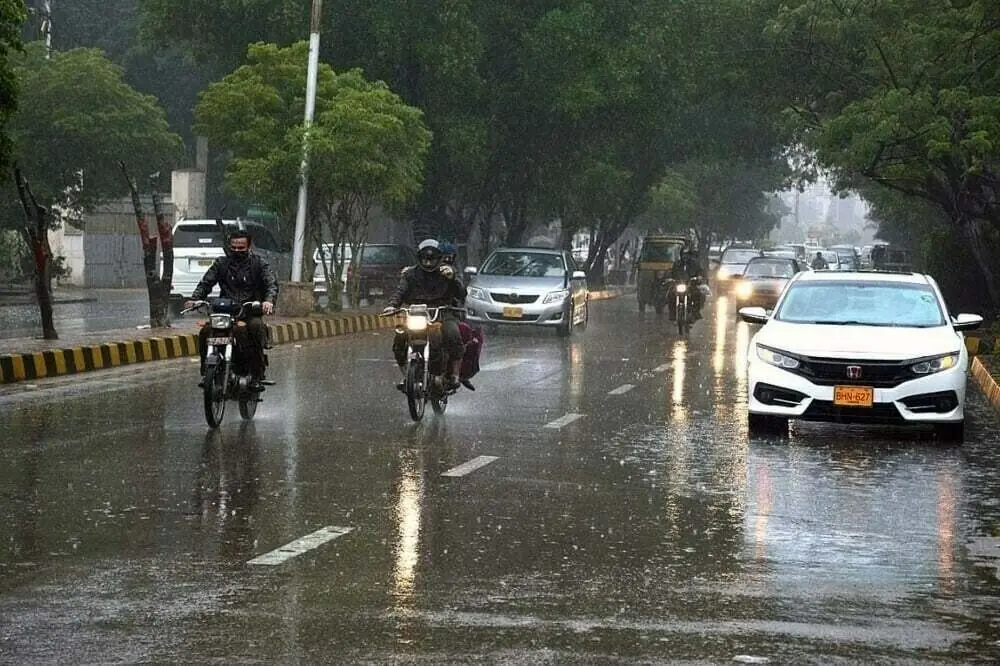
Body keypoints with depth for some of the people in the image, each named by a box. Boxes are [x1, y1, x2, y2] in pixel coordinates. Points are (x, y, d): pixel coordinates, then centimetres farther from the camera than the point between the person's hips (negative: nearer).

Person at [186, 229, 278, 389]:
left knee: (257, 327, -36)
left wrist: (269, 300, -28)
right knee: (205, 332, -25)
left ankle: (257, 375, -31)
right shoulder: (221, 263, 15)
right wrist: (194, 299, -13)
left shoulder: (259, 264, 8)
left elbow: (272, 284, -5)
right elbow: (206, 283, 9)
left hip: (250, 313, -2)